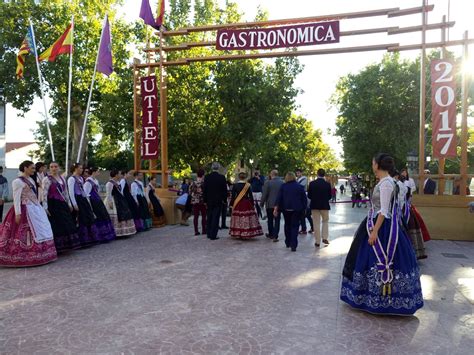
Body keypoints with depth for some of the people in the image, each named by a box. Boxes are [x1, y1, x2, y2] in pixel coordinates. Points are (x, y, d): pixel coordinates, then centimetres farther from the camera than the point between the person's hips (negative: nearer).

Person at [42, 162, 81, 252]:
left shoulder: (62, 178, 12)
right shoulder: (47, 179, -8)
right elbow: (44, 194, -13)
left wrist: (69, 203, 18)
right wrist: (45, 207, -19)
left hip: (63, 205, 7)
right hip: (53, 205, -7)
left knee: (67, 225, 9)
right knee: (56, 226, -5)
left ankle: (65, 245, 21)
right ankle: (56, 247, 5)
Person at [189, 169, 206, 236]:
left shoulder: (193, 183, -1)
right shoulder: (204, 183, -11)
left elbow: (190, 192, 3)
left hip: (194, 201, 3)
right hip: (202, 201, -3)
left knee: (196, 216, 5)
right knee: (203, 216, 9)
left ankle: (196, 231, 6)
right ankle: (204, 230, 12)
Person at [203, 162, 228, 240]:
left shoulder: (207, 177, -4)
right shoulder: (222, 177, -10)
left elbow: (204, 189, 0)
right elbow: (225, 190, -6)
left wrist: (205, 201, 7)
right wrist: (224, 199, 8)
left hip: (209, 201, 3)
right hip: (218, 201, -3)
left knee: (209, 217, 16)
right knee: (215, 218, 2)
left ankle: (209, 234, 23)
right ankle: (213, 235, 2)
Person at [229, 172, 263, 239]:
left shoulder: (235, 185, -2)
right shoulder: (248, 185, -5)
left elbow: (233, 196, -1)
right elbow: (251, 196, -3)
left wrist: (232, 204, 8)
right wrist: (253, 204, 5)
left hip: (238, 204, 1)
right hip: (247, 204, -1)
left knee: (238, 218, 8)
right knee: (247, 219, 4)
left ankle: (237, 234, 11)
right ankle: (247, 234, 3)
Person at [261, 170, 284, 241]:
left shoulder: (267, 182, -12)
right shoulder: (282, 183, -4)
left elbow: (264, 194, -10)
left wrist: (262, 203, 2)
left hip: (270, 204, -1)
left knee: (270, 220, 15)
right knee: (277, 220, 6)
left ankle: (271, 234, 27)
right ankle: (275, 236, 2)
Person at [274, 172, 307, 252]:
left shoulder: (283, 186, 2)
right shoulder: (300, 187, 2)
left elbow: (279, 198, -2)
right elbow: (304, 199, 3)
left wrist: (276, 208, -3)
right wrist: (304, 209, 10)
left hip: (286, 209, 1)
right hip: (297, 209, -1)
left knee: (287, 225, 17)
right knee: (295, 226, 0)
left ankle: (288, 243, 26)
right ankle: (293, 245, -9)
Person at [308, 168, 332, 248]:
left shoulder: (312, 183, -8)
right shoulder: (327, 184, -8)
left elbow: (309, 195, -3)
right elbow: (329, 196, -1)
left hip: (314, 205, 0)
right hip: (325, 206, 0)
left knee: (316, 223, 6)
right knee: (325, 221, 20)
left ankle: (317, 241, 8)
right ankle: (325, 238, 10)